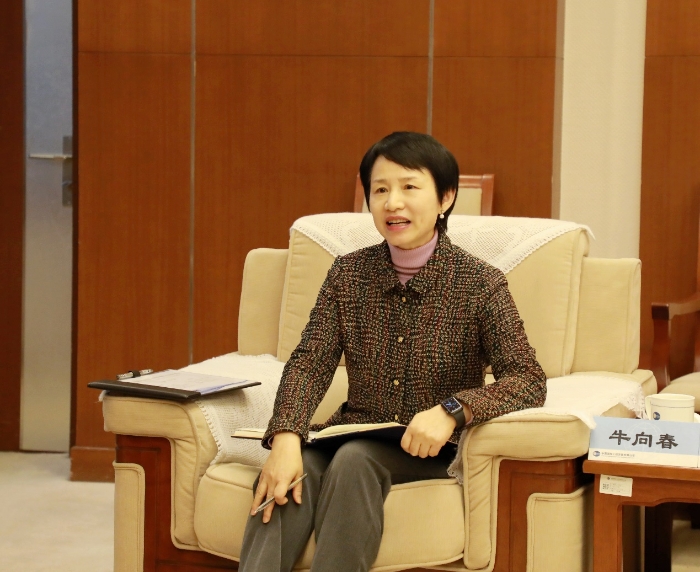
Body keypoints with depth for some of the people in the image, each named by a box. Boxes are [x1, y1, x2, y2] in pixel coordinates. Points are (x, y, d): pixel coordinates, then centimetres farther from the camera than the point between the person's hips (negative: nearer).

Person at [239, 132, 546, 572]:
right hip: (355, 432, 3)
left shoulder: (481, 285, -6)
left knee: (355, 460, -33)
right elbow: (310, 362, -4)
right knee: (291, 472, -29)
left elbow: (529, 381, -14)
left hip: (432, 451, -3)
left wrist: (452, 409, -32)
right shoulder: (349, 273, 5)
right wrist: (286, 436, -24)